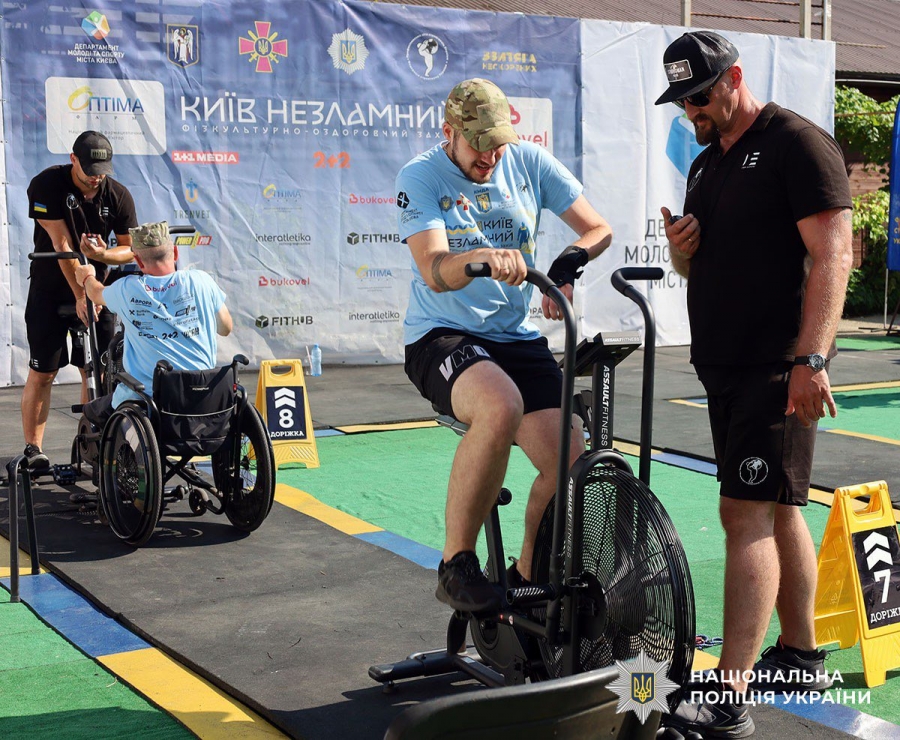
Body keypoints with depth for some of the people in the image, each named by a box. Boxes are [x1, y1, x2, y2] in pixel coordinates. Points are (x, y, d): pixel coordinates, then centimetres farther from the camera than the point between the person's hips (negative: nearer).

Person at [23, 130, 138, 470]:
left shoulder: (118, 195, -7)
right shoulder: (47, 185, -15)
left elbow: (130, 249, -2)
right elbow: (61, 243, -19)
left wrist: (102, 254, -25)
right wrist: (80, 295, -21)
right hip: (52, 290, -3)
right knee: (42, 372, -1)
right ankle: (33, 448, 7)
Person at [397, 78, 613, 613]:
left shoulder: (529, 162, 5)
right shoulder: (420, 177, -6)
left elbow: (599, 229, 8)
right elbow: (433, 271, -21)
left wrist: (568, 264, -14)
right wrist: (483, 258, -43)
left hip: (517, 338, 5)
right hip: (441, 336, -4)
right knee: (501, 407, -38)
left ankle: (528, 575, 13)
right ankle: (457, 566, -22)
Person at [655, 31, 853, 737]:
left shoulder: (798, 143, -9)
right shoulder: (706, 165, 18)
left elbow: (832, 256, -16)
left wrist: (811, 358, -25)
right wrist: (682, 248, 1)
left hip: (780, 367, -9)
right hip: (725, 364, 9)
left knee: (747, 514, -13)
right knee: (778, 510, 15)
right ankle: (801, 658, 27)